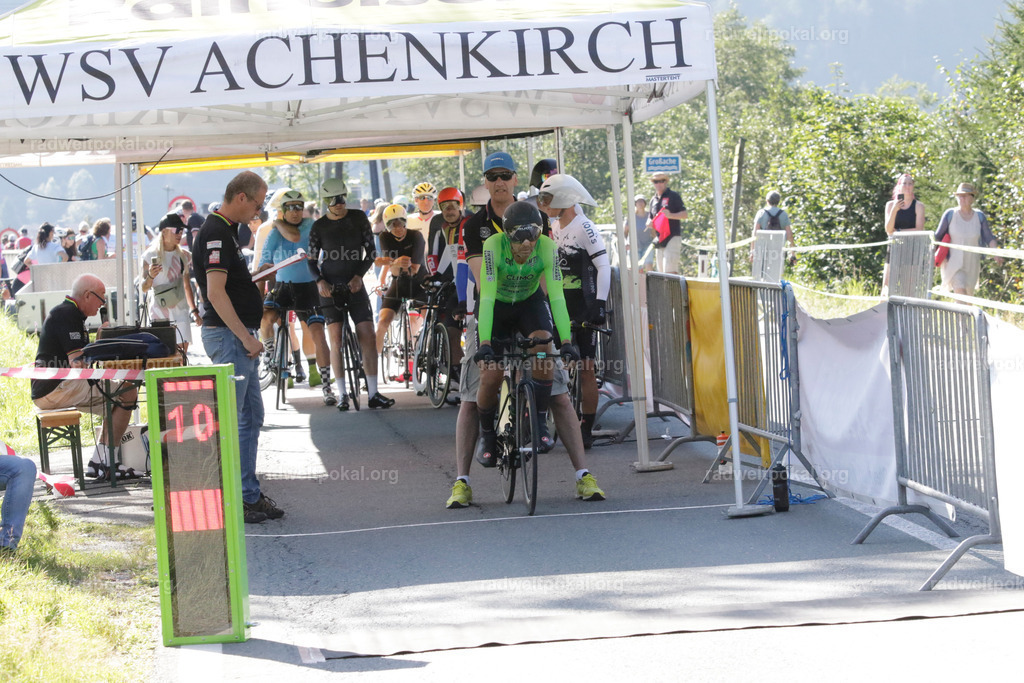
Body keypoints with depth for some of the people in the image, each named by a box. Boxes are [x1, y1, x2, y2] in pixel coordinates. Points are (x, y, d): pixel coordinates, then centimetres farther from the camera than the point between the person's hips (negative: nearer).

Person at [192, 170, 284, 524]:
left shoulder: (226, 229, 15)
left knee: (251, 417, 14)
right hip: (229, 336, -11)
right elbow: (216, 292, -23)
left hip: (241, 336, 11)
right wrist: (245, 337, -21)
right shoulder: (215, 233, -17)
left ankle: (250, 495, 19)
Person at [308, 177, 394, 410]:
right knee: (336, 340, -7)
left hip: (354, 286, 1)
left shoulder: (358, 218, 2)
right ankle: (342, 394, -1)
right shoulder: (319, 226, 2)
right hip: (330, 288, -1)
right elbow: (311, 259, 6)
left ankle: (373, 393, -3)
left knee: (368, 338, -6)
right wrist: (319, 281, -11)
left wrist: (359, 275, -9)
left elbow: (371, 250, 4)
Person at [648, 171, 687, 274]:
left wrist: (670, 215, -22)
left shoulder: (674, 196, -1)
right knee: (661, 272, 7)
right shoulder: (653, 200, 17)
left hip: (673, 237, -7)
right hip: (660, 240, 7)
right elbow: (651, 219, 25)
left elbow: (684, 215, -6)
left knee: (670, 270, -18)